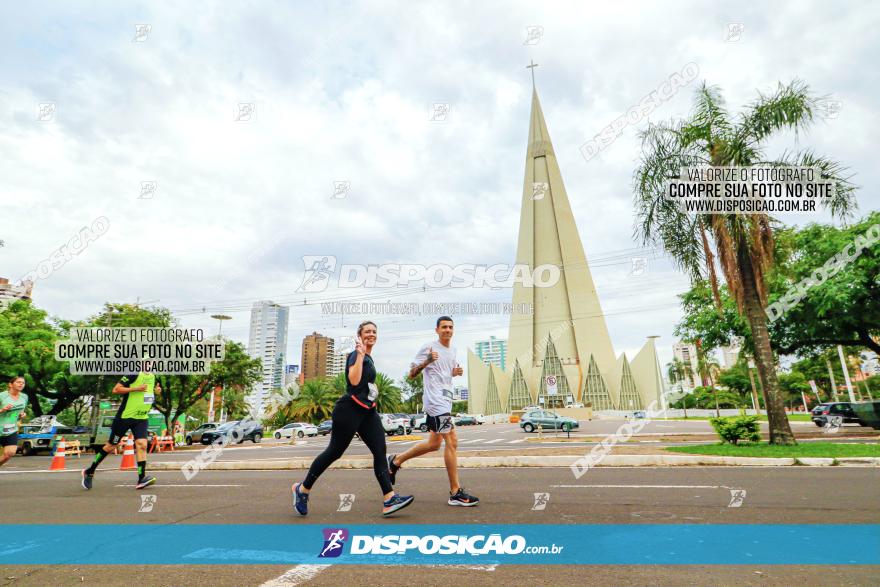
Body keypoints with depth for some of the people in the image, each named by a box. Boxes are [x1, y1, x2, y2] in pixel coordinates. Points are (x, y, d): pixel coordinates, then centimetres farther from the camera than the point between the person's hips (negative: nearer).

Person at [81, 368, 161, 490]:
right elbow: (116, 389, -16)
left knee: (142, 444, -9)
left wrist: (156, 390, 4)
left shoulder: (153, 376, 7)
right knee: (111, 445, 9)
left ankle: (141, 479, -11)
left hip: (142, 418, 5)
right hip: (125, 416, -4)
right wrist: (136, 389, -25)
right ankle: (89, 472, 32)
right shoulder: (134, 373, -14)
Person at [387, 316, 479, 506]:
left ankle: (396, 461, 32)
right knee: (452, 442, -11)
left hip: (445, 401, 9)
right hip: (435, 400, -9)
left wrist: (455, 372, 4)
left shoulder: (452, 350, 15)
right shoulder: (428, 348, -8)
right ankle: (455, 493, -4)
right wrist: (427, 362, -26)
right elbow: (412, 373, -8)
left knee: (434, 443, 16)